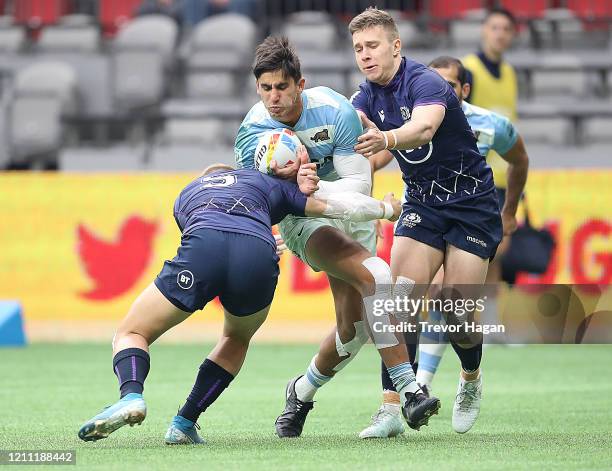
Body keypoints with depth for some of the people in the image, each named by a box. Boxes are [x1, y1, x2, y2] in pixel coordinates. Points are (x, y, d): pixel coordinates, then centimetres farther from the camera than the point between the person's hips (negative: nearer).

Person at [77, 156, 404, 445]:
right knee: (237, 339, 33)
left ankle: (131, 397, -22)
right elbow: (335, 206, 35)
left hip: (202, 247, -1)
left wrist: (297, 189, 39)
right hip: (258, 256, 1)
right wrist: (386, 208, 54)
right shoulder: (265, 183, 38)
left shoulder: (185, 195, 41)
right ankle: (184, 424, 17)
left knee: (131, 334, 13)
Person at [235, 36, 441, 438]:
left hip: (351, 213, 2)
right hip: (302, 220, -2)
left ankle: (302, 392, 28)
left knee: (354, 329, -2)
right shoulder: (254, 130, -17)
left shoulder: (335, 111, -20)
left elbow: (360, 185, -20)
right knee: (376, 274, -30)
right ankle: (407, 390, -32)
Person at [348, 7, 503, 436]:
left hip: (471, 202, -5)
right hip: (422, 202, 5)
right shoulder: (368, 95, -1)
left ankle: (471, 378, 25)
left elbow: (424, 127, -44)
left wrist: (384, 140, -66)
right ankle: (394, 411, -13)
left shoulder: (426, 82, -22)